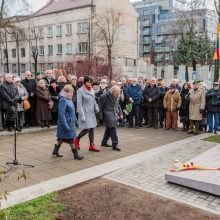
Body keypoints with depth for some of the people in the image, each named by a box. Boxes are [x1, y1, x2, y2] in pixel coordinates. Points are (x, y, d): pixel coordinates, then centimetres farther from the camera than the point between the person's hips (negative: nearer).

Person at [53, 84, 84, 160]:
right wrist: (65, 125, -27)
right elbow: (61, 114, -24)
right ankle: (76, 154, 7)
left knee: (62, 138, 17)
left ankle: (55, 151, 30)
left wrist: (75, 120, 20)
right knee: (71, 139, -1)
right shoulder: (63, 100, -19)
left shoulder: (69, 99, 10)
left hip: (71, 123, 9)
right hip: (66, 123, -9)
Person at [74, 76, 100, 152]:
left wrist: (96, 107, 2)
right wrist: (82, 115, -17)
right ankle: (77, 139, 17)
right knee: (87, 129, -9)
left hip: (92, 112, 7)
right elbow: (79, 104, -13)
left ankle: (92, 145, 15)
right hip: (85, 112, -7)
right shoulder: (80, 91, -11)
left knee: (92, 128, 7)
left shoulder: (92, 90, 9)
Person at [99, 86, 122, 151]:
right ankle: (114, 145, -9)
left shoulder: (117, 96, 5)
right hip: (108, 113, -7)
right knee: (112, 128, -13)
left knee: (109, 129, 14)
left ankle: (104, 142, 28)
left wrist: (120, 113, 16)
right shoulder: (104, 96, -15)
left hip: (115, 114, 7)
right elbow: (100, 106, -9)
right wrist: (100, 116, -9)